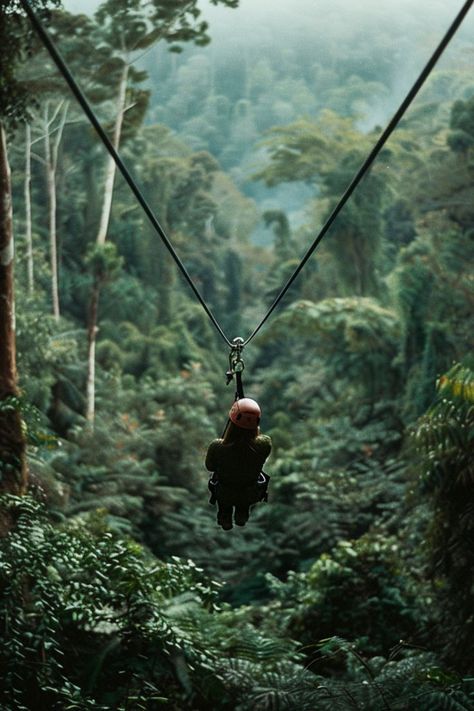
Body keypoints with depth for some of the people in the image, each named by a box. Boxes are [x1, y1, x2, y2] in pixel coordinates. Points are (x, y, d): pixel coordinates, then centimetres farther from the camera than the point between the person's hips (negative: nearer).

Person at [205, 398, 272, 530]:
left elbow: (209, 467, -9)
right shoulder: (265, 444, -30)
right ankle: (242, 514, 41)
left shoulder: (217, 447, -33)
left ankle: (225, 517, 40)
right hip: (251, 496, 1)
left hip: (224, 496, -1)